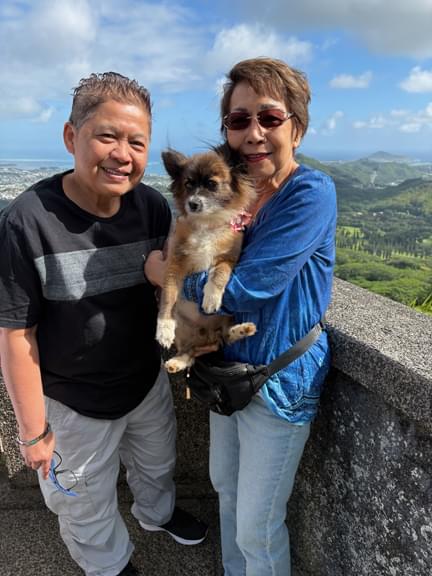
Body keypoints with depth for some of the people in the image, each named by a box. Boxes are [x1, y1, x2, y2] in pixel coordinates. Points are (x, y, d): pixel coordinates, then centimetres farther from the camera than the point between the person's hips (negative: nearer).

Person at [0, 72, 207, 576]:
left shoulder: (152, 206, -13)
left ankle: (157, 512, 66)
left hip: (148, 380, 5)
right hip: (74, 402, -4)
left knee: (157, 464, 32)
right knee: (88, 505, 22)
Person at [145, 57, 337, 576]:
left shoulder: (311, 193, -22)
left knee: (258, 529, 11)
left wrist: (165, 271, -15)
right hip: (226, 369, 7)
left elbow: (243, 290, -28)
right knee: (224, 485, 27)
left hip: (281, 384, -7)